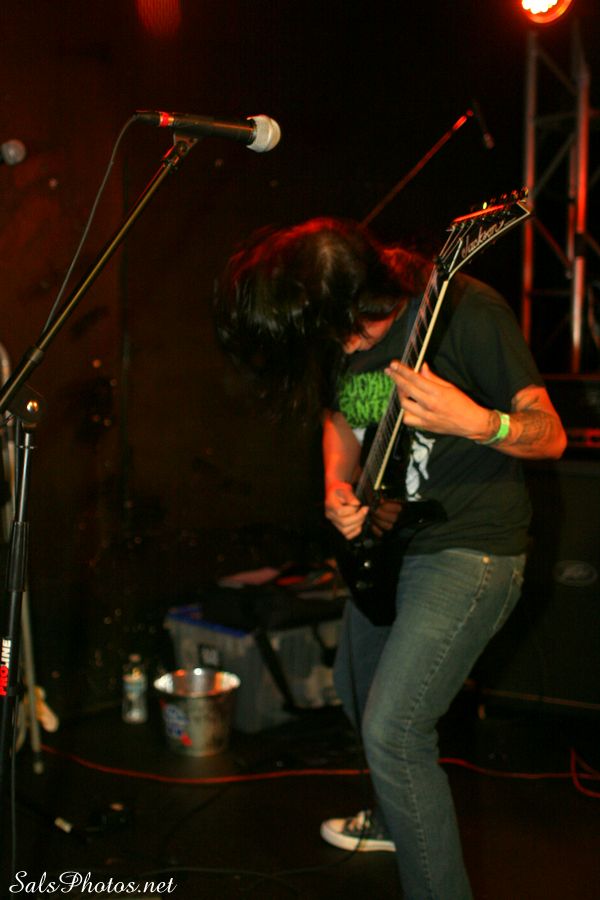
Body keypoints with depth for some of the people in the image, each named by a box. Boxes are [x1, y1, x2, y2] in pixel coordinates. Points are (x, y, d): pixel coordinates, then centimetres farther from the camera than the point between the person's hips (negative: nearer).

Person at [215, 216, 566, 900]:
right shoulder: (328, 336, -3)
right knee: (358, 696, 24)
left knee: (391, 732, -16)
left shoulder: (466, 312, -23)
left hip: (469, 547, -8)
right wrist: (337, 492, -3)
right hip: (384, 539, 8)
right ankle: (400, 818, 52)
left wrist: (476, 424, -37)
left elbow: (551, 435, -17)